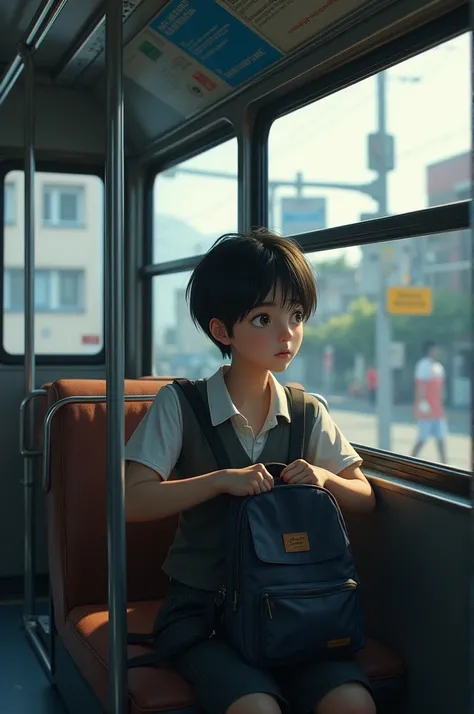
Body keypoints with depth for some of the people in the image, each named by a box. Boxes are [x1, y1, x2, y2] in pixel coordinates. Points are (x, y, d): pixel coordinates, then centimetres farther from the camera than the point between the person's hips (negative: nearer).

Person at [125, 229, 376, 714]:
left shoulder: (308, 412, 5)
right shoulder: (179, 405, -5)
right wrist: (223, 480, -22)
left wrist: (323, 477, -10)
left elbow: (363, 497, 12)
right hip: (200, 602, -3)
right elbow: (131, 501, -13)